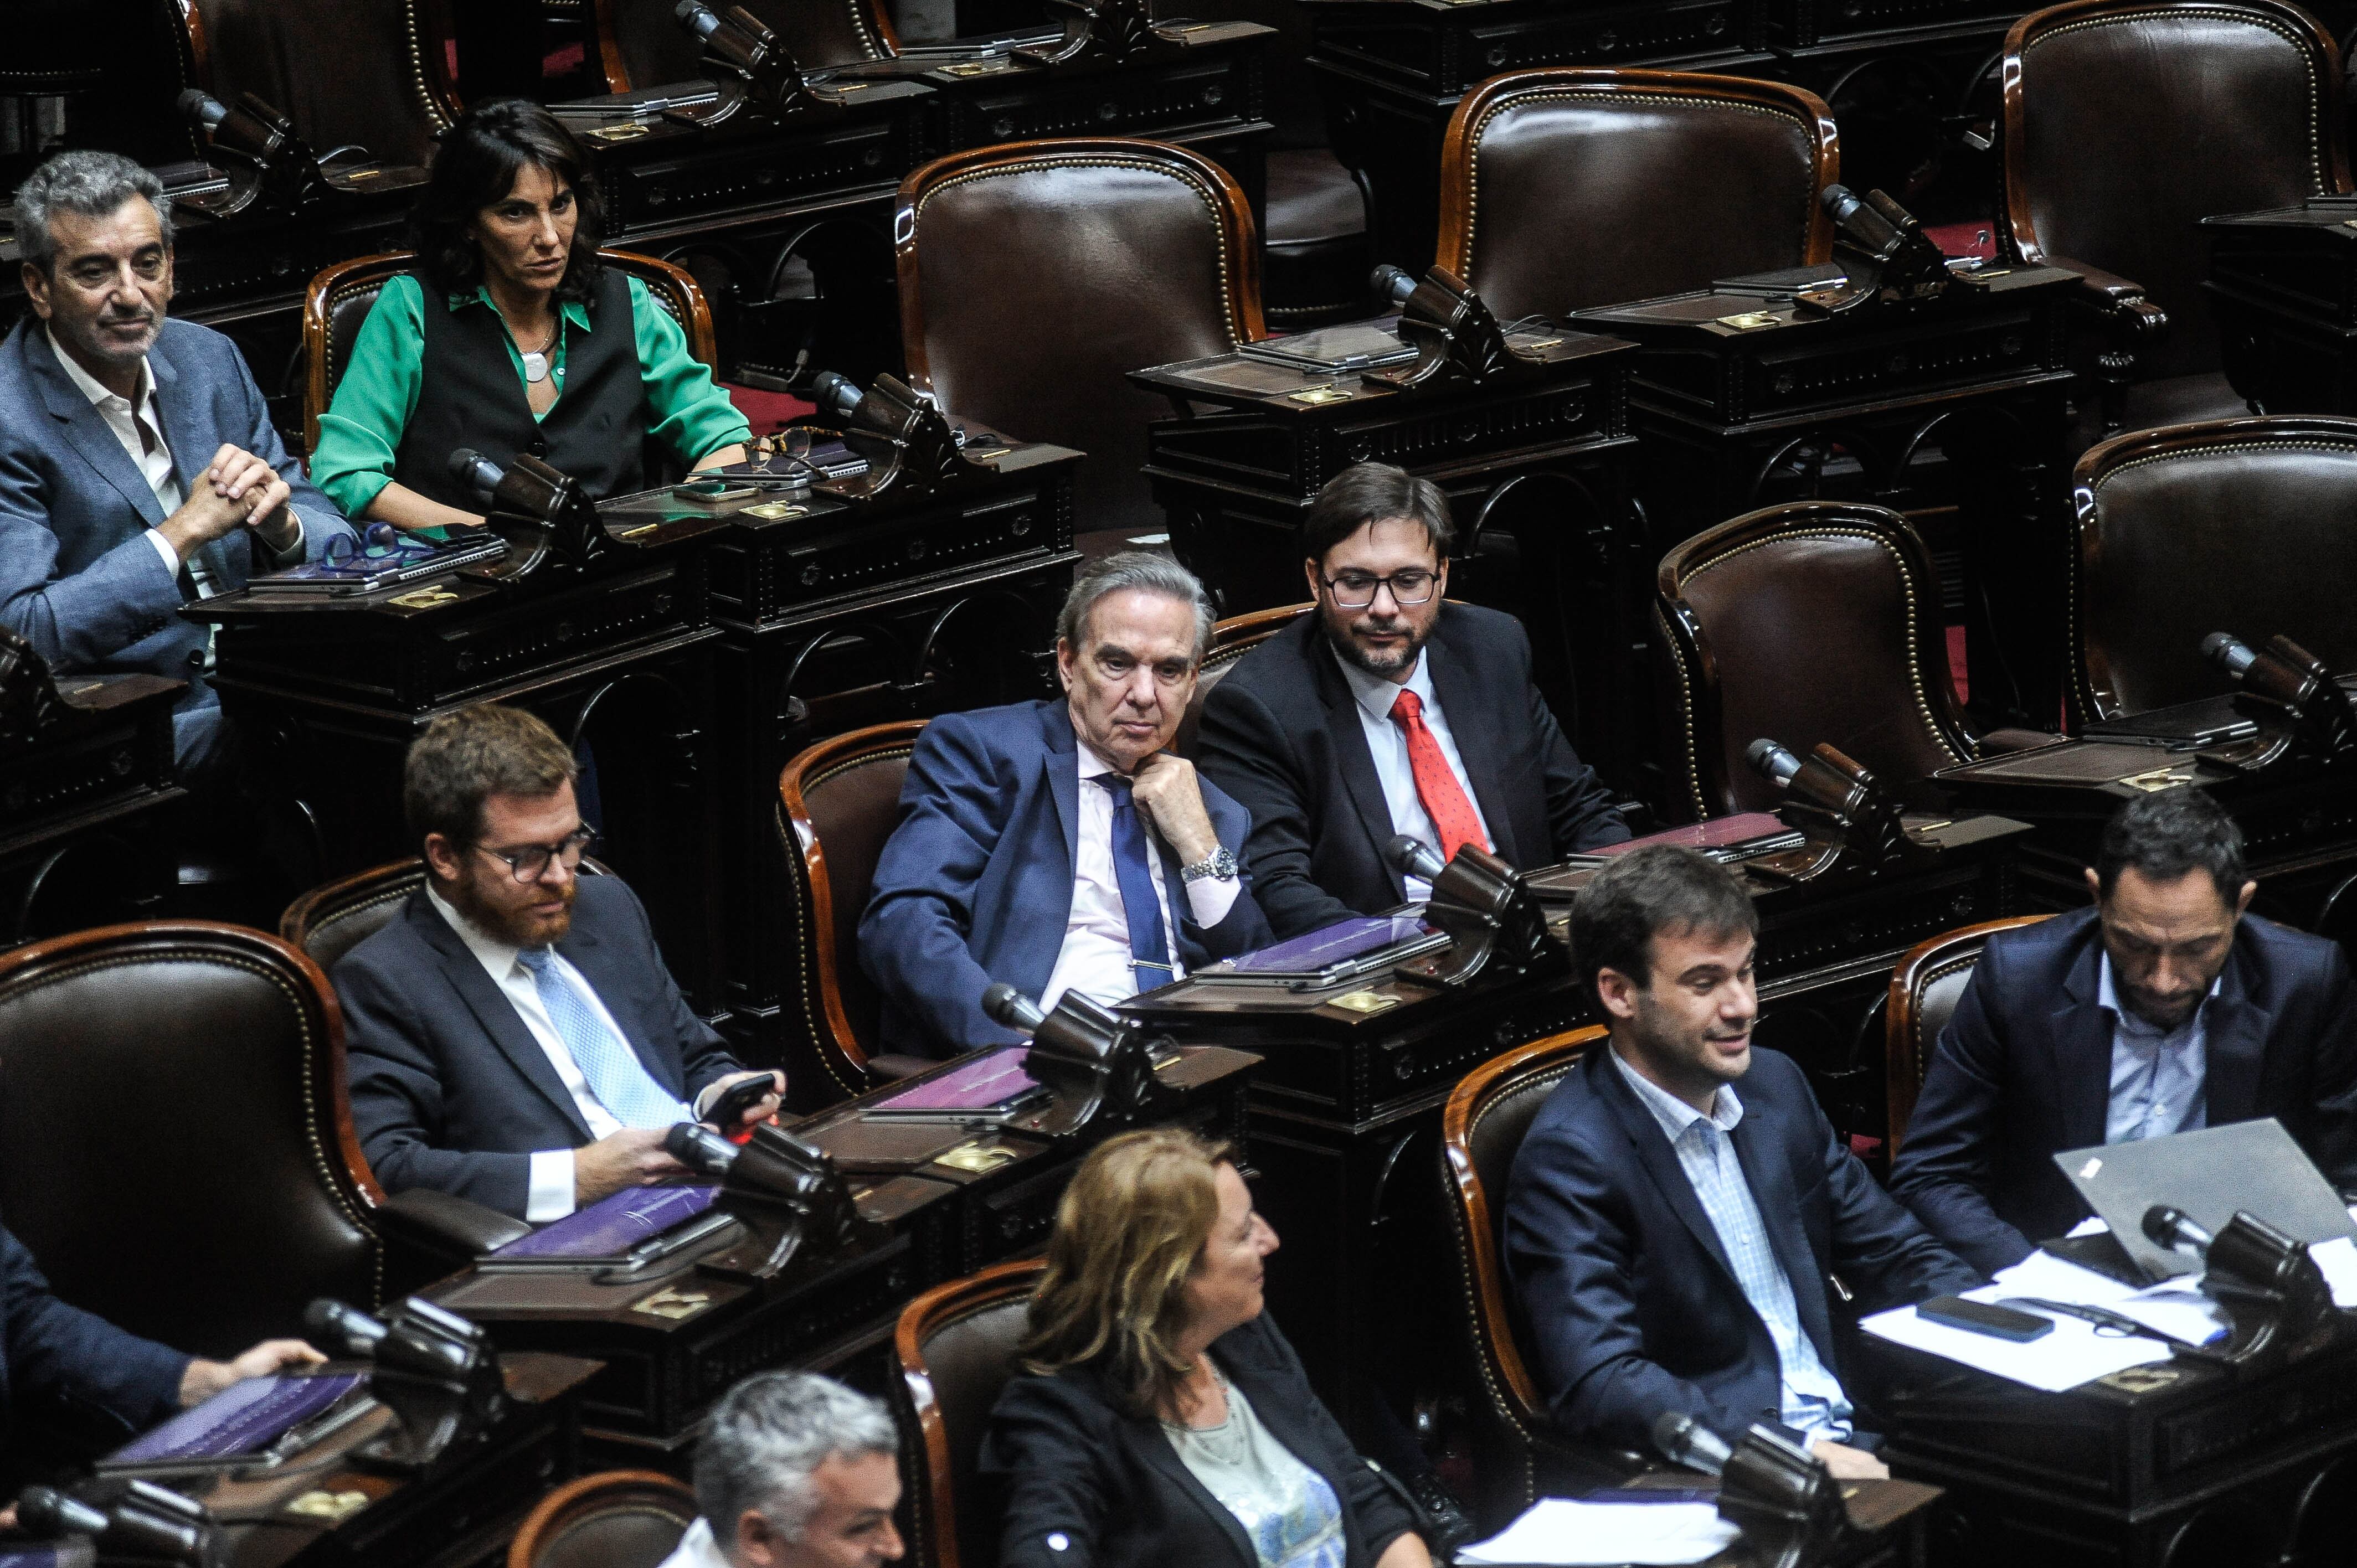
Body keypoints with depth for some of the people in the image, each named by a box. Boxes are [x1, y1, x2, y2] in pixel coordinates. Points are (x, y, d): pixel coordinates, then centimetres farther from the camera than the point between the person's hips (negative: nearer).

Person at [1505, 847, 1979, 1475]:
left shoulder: (1776, 1086, 12)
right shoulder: (1570, 1157, -12)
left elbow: (1894, 1258, 19)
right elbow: (1598, 1383, -21)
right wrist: (1795, 1453, -28)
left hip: (1851, 1434, 8)